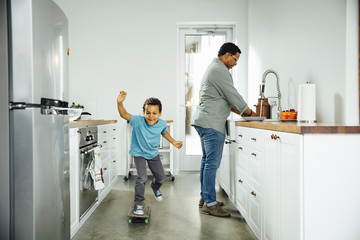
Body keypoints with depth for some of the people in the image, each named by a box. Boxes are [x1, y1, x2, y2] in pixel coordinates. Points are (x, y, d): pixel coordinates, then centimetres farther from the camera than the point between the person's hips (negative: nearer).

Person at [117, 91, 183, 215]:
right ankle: (138, 204, 4)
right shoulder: (138, 121, -29)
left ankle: (155, 187, 52)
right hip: (139, 153, -4)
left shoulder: (162, 123, -17)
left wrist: (173, 142, 9)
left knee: (161, 176, 15)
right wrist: (120, 103, -61)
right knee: (142, 178, -17)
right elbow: (124, 115, -44)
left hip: (154, 153, 4)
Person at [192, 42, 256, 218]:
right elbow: (233, 96, -11)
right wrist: (249, 112, 3)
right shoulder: (220, 70, -12)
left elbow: (224, 99, 25)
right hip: (212, 123, -11)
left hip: (204, 121, 11)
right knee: (212, 163, -9)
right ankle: (210, 204, -3)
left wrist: (241, 112, 20)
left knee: (207, 161, 15)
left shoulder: (213, 68, 23)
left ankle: (205, 197, 23)